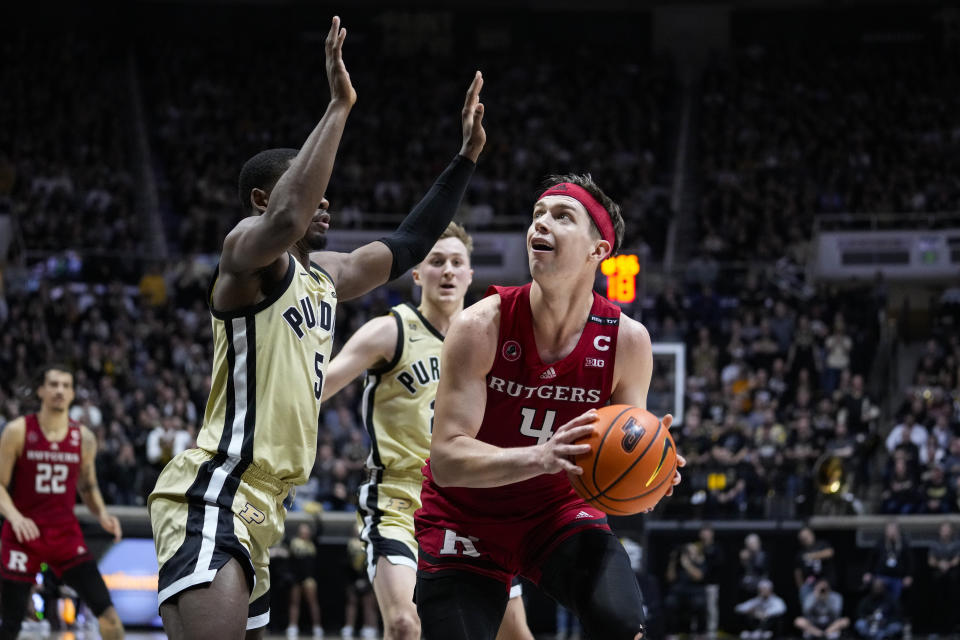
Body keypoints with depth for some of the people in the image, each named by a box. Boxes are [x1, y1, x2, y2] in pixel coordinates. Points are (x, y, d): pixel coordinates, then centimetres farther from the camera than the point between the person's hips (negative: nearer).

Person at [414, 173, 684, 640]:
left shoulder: (626, 340, -14)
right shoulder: (481, 327, -21)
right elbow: (447, 459, -27)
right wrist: (539, 458, -45)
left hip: (560, 510, 1)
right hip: (467, 520, -1)